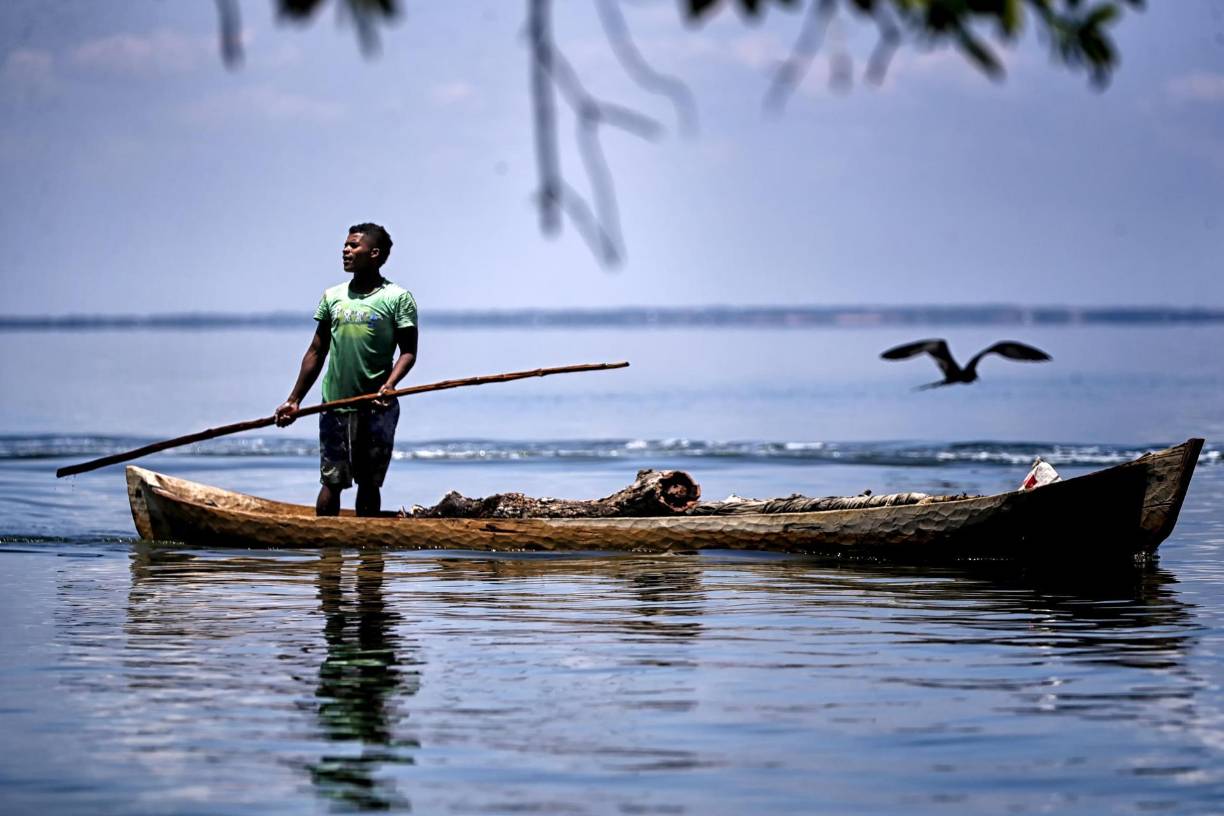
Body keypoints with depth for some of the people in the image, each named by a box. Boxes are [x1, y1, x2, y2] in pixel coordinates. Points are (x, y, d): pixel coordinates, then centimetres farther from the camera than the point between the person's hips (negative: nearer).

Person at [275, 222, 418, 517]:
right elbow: (317, 352, 15)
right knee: (331, 481, 0)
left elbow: (408, 351, -6)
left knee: (369, 483, 5)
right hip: (335, 405, 3)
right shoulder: (333, 297, 10)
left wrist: (389, 384, -24)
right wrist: (294, 401, 12)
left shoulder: (397, 298, -3)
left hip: (377, 408, -3)